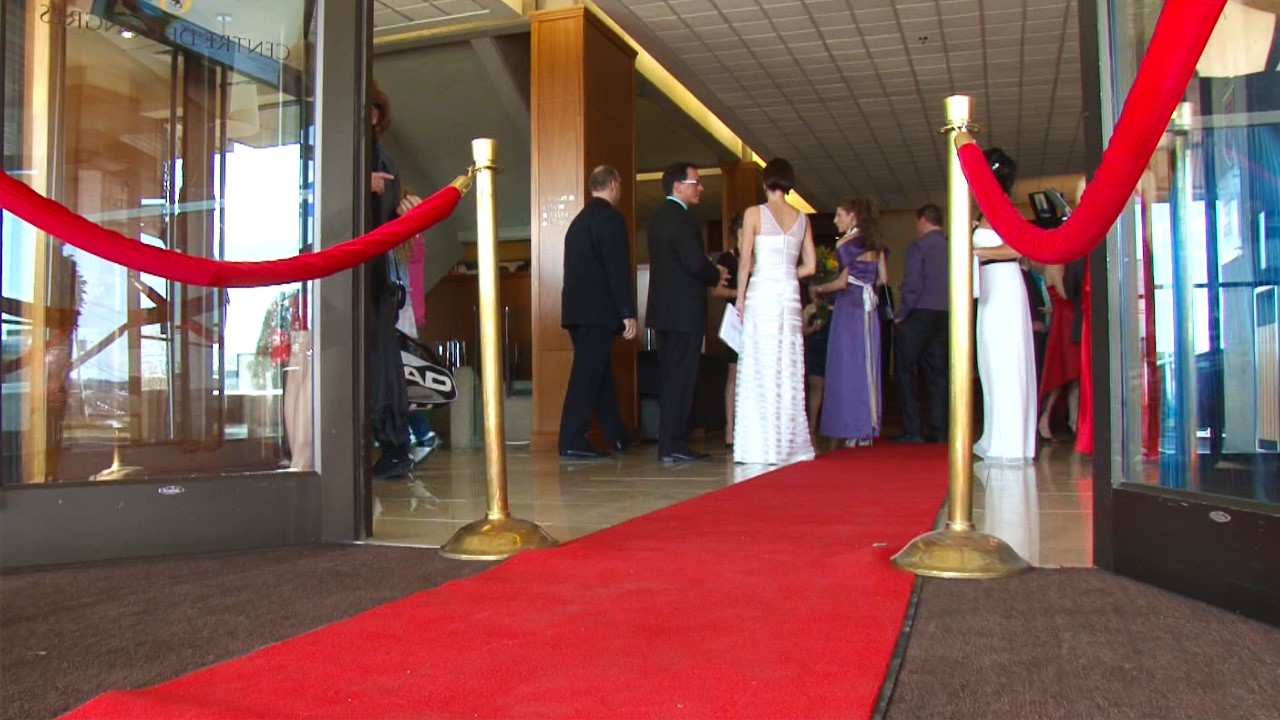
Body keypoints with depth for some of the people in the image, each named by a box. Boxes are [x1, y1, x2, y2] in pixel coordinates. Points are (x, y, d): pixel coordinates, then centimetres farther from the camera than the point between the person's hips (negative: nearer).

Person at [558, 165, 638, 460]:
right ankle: (572, 441, -8)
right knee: (587, 374, -7)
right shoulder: (610, 217, -7)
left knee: (598, 371, 14)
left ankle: (617, 436, 24)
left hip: (576, 308, 9)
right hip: (597, 309, -9)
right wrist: (628, 312, -14)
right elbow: (618, 268, -14)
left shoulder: (579, 220, 19)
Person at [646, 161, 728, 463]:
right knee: (681, 379, -5)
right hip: (684, 311, -10)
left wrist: (711, 271, 12)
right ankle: (672, 445, -3)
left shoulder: (659, 216, 15)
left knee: (669, 378, 13)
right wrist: (718, 275, -3)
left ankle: (669, 442, 18)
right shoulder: (683, 218, -15)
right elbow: (696, 263, -23)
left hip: (663, 310, 10)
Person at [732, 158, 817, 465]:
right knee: (789, 370, 8)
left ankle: (763, 447, -3)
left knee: (761, 370, -2)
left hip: (761, 293, -4)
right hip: (790, 295, 4)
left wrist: (740, 297, 2)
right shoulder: (801, 218, 11)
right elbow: (811, 266, 10)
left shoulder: (754, 213, -2)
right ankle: (790, 444, 12)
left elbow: (745, 262, -5)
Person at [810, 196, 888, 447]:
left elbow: (842, 282, -13)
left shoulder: (844, 243, -8)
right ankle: (867, 430, 12)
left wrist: (819, 289, 2)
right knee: (866, 365, 9)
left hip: (849, 307, -7)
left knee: (848, 365, -2)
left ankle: (853, 431, -2)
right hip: (869, 307, 7)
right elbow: (882, 277, 12)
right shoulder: (873, 243, 12)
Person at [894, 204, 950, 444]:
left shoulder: (918, 247, -8)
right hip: (943, 316, 6)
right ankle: (938, 430, 9)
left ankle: (912, 430, -3)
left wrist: (901, 314, -6)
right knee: (936, 372, 9)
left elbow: (912, 285, -14)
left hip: (919, 315, -6)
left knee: (906, 372, 1)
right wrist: (946, 310, 14)